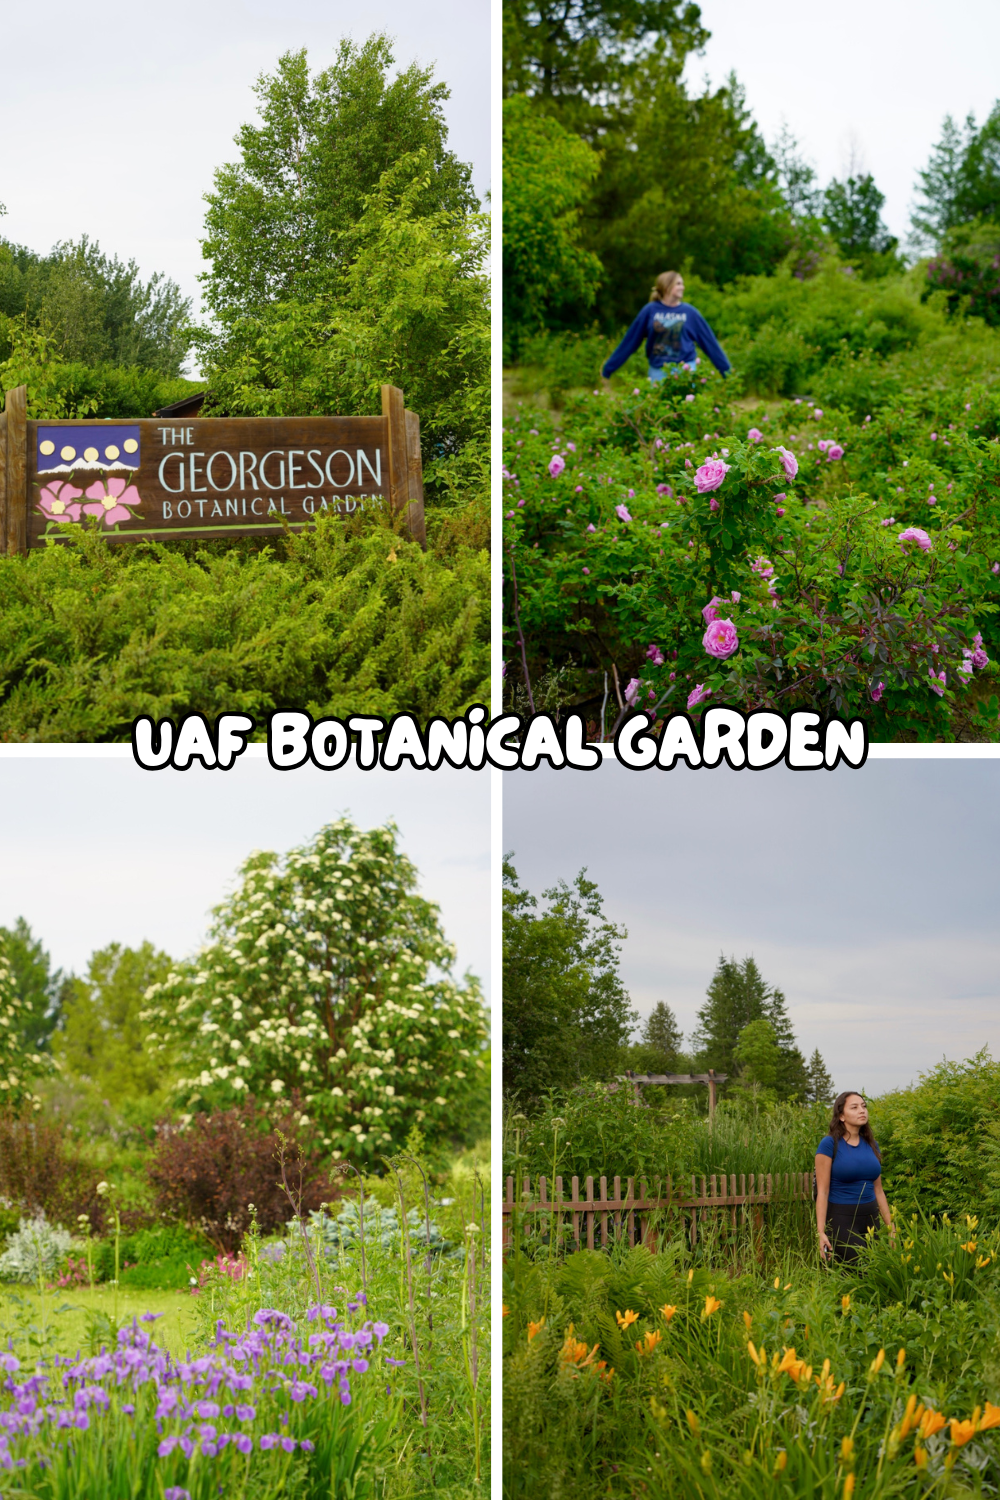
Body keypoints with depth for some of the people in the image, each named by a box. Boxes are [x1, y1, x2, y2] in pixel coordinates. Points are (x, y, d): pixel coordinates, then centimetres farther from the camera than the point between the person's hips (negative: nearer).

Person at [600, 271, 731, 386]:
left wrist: (726, 370, 6)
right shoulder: (650, 311, -1)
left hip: (684, 370, 0)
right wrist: (608, 368, 3)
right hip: (658, 372, 0)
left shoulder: (690, 312, 1)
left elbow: (709, 342, 6)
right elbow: (630, 342, 3)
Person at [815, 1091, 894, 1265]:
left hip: (871, 1219, 6)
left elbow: (878, 1190, 16)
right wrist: (821, 1232, -17)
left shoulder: (871, 1145, 10)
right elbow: (822, 1192, -10)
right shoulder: (829, 1144, -8)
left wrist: (891, 1228, 13)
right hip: (841, 1221, -6)